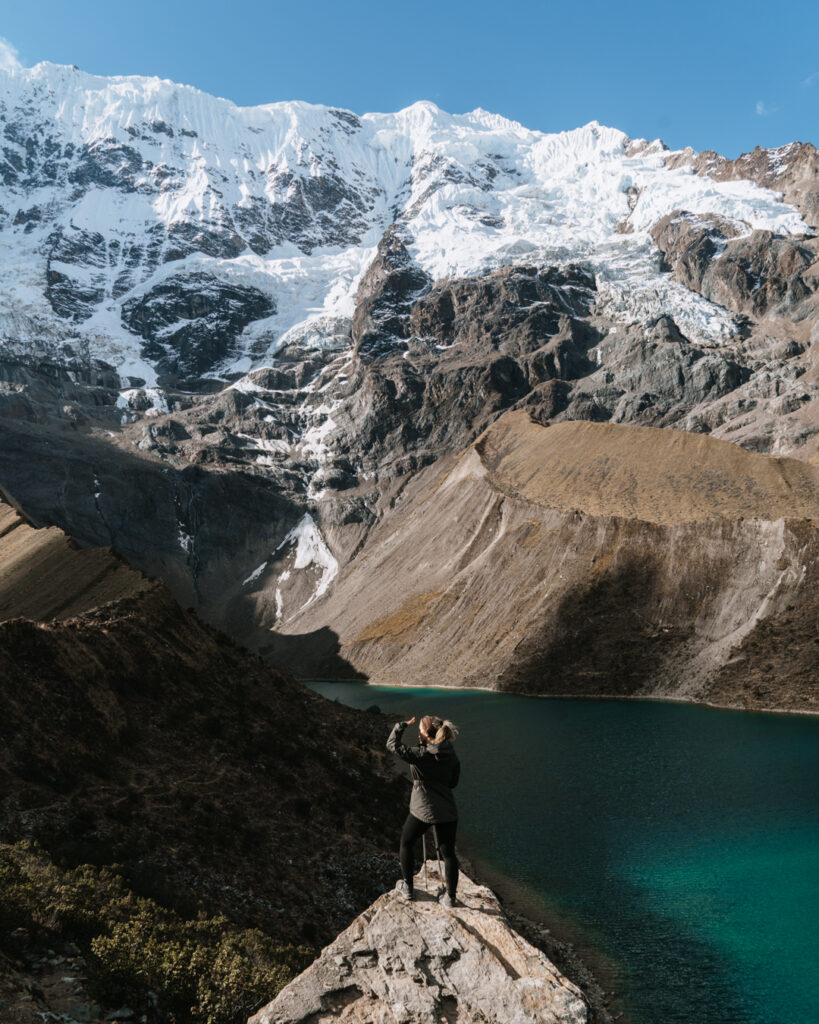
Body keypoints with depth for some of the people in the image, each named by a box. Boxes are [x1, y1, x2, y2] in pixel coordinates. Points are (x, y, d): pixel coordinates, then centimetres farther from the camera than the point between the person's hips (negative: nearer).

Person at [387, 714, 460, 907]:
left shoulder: (421, 755, -21)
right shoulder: (451, 755, -3)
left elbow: (392, 745, -12)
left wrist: (401, 726, 0)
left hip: (422, 811, -4)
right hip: (447, 812, 4)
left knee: (406, 844, 20)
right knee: (448, 853, 14)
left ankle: (407, 888, 31)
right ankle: (450, 897, 20)